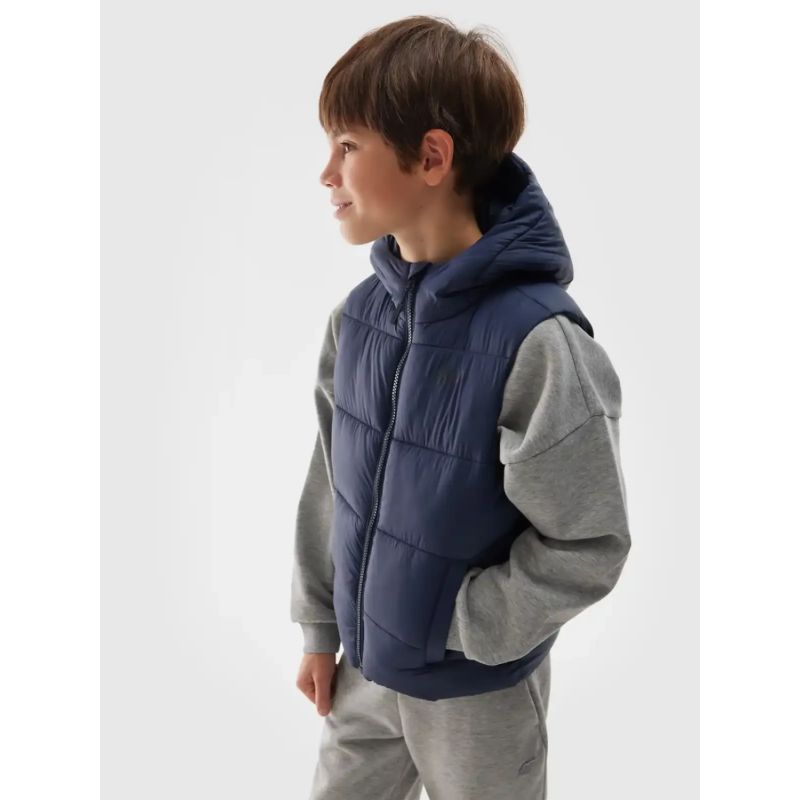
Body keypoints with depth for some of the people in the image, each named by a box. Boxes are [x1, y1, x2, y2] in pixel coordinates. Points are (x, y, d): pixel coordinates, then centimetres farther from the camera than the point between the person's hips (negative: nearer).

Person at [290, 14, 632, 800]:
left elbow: (588, 547, -20)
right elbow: (331, 481, 4)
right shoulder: (358, 315, -7)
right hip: (365, 667, 5)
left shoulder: (537, 340, -26)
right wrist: (320, 626, 8)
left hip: (477, 691, -5)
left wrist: (450, 629, -15)